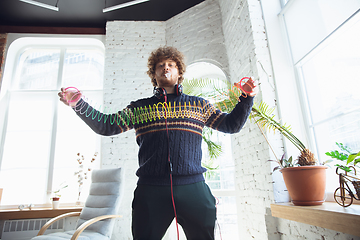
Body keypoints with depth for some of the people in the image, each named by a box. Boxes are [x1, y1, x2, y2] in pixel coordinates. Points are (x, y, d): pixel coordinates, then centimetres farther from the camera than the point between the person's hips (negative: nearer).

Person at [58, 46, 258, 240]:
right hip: (150, 190, 0)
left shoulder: (198, 104, 15)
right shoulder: (139, 107, 15)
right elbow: (106, 125, 10)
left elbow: (231, 124, 15)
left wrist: (246, 98, 2)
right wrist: (79, 105, -1)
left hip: (193, 188, 1)